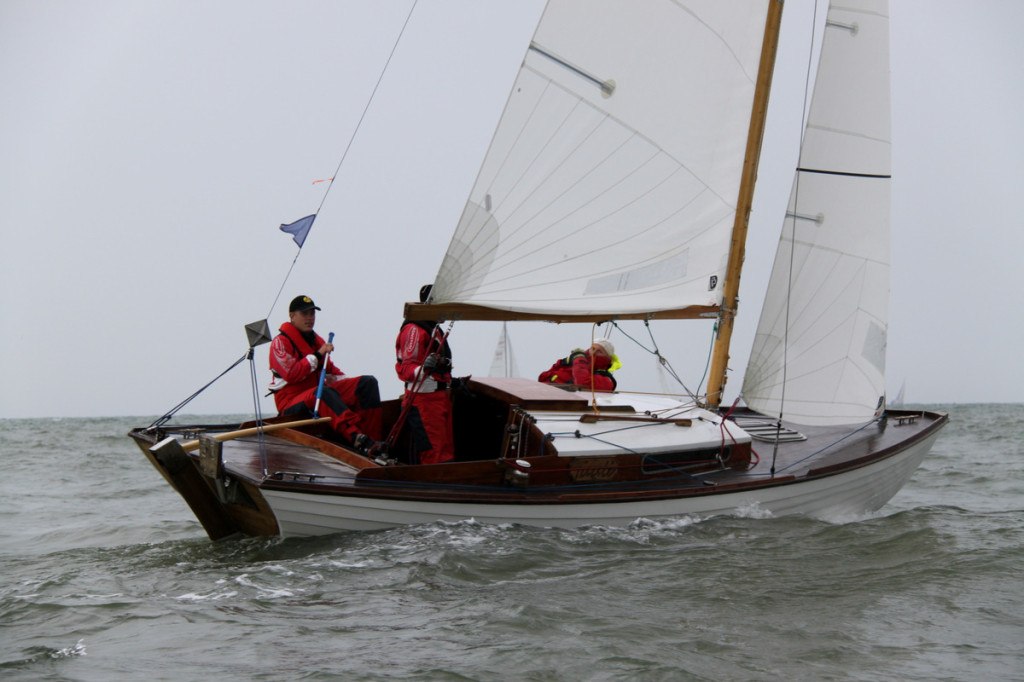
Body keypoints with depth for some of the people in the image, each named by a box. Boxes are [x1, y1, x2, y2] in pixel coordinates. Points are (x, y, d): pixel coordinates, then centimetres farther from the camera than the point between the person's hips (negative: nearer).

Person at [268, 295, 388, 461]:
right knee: (324, 392, -41)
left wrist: (351, 384, 7)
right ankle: (358, 440, -59)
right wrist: (317, 355, -18)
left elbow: (329, 370, 25)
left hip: (320, 397, 8)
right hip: (291, 403, -8)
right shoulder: (281, 342, -5)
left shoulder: (317, 340, 20)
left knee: (368, 382, -8)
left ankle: (372, 439, -26)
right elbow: (291, 374, -19)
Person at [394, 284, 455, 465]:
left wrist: (451, 381, 27)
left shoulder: (434, 329, 21)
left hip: (440, 398, 10)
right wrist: (423, 370, -37)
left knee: (446, 449, 12)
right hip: (423, 399, -10)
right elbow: (405, 368, -19)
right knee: (434, 453, -14)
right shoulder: (414, 330, -12)